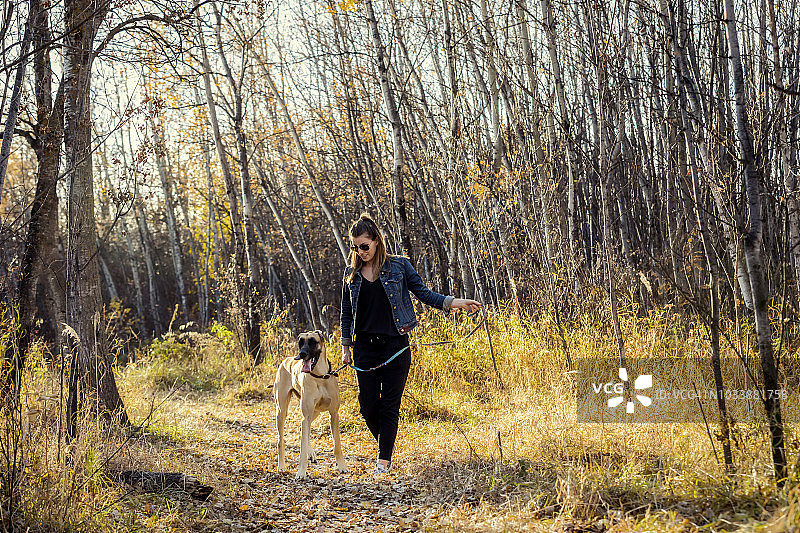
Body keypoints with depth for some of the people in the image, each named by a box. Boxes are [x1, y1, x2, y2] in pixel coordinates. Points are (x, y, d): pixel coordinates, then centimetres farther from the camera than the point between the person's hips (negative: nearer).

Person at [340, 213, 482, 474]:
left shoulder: (399, 266, 0)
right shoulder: (351, 273, 7)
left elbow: (424, 293, 2)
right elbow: (346, 313, 14)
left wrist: (455, 302, -10)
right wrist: (345, 347, 12)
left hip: (395, 346, -2)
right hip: (365, 349, 2)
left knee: (390, 405, -2)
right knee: (368, 406, 2)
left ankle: (384, 458, 8)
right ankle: (386, 442, 30)